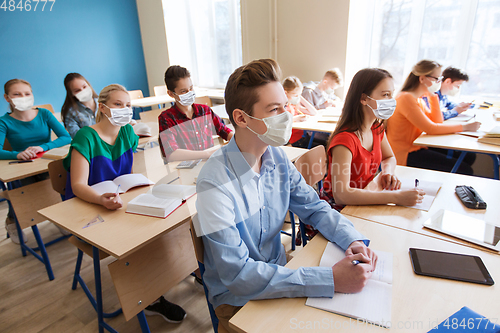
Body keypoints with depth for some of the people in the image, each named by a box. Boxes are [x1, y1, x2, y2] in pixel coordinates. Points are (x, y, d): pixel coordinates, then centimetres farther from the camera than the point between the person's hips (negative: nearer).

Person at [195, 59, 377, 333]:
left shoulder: (278, 158, -7)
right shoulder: (215, 182, -28)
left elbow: (315, 208, 2)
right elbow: (237, 274, -29)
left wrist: (353, 240, -17)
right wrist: (332, 279, -31)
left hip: (279, 273, 5)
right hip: (237, 300, -5)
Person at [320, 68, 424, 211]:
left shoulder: (376, 128, 0)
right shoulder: (345, 139, -28)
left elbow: (389, 157, 18)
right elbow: (341, 195, -35)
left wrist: (387, 172, -7)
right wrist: (396, 197, -35)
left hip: (363, 203, 8)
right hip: (337, 209, -7)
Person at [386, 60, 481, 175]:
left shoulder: (418, 99, 13)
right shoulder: (406, 98, -18)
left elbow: (437, 122, 11)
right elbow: (430, 129, -19)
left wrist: (432, 96, 5)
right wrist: (464, 127, -11)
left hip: (417, 147, 10)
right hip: (405, 156, -10)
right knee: (464, 170, -15)